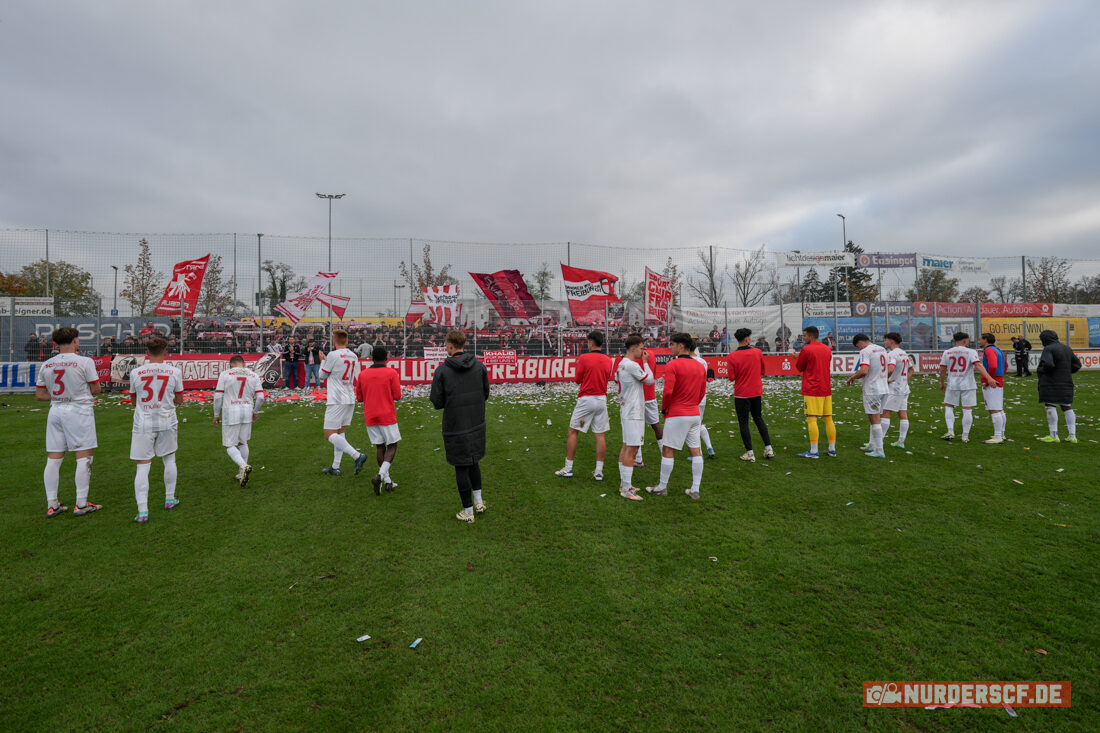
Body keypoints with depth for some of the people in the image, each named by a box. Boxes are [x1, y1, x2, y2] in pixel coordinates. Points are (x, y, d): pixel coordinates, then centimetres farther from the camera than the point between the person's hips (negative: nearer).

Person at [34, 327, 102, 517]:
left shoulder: (46, 365, 7)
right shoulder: (85, 362, -9)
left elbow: (39, 395, 9)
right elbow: (96, 389, -7)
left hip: (55, 411, 6)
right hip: (79, 411, -6)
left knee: (53, 459, 10)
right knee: (84, 457, 0)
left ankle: (52, 505, 16)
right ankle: (81, 505, 3)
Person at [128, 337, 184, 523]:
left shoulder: (136, 373, -2)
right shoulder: (174, 372, -4)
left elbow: (134, 401, 10)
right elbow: (179, 400, 5)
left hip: (143, 423, 0)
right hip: (167, 422, 0)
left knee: (143, 466, 0)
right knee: (169, 460, 18)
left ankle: (142, 511, -5)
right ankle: (169, 499, 30)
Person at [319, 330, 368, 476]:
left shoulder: (333, 355, -12)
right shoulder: (353, 356, 9)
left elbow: (323, 375, -1)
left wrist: (323, 360, 17)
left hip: (336, 401, -8)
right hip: (350, 399, 8)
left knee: (329, 434, -6)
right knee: (340, 432, 14)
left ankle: (357, 456, -19)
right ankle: (335, 467, 17)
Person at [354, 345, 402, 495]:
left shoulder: (362, 374, 4)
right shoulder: (391, 373, -7)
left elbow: (359, 397, 10)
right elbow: (397, 396, -7)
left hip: (370, 418, 4)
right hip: (387, 416, -4)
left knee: (380, 447, 11)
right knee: (392, 447, 6)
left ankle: (387, 481, 14)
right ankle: (380, 475, -15)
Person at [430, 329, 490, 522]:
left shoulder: (442, 370, -12)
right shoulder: (479, 366, -1)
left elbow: (437, 403, -9)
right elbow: (485, 394, 6)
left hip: (455, 427, -4)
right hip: (477, 424, 4)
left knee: (461, 468, 6)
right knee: (473, 462, 23)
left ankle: (468, 512, 16)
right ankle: (478, 502, 29)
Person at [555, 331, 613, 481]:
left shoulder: (584, 358, -9)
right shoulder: (608, 360, 6)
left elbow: (578, 379, -1)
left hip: (586, 399, -4)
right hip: (602, 399, 4)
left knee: (573, 432, 8)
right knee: (600, 436, 5)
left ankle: (568, 469, 10)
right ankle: (599, 472, 6)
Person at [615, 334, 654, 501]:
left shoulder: (621, 364, 12)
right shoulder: (632, 365, -18)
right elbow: (650, 380, -8)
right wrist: (645, 361, 0)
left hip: (626, 411, 10)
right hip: (633, 413, -10)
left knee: (626, 447, 13)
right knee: (632, 449, -9)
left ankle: (624, 484, 20)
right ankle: (626, 489, -6)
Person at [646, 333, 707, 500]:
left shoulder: (672, 365, -12)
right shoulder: (700, 366, 9)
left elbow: (668, 391, -19)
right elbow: (702, 393, 14)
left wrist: (664, 409, -4)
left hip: (677, 416, -7)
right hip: (695, 414, 7)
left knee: (667, 451, 3)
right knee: (695, 451, 9)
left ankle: (662, 487, 12)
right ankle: (695, 490, 13)